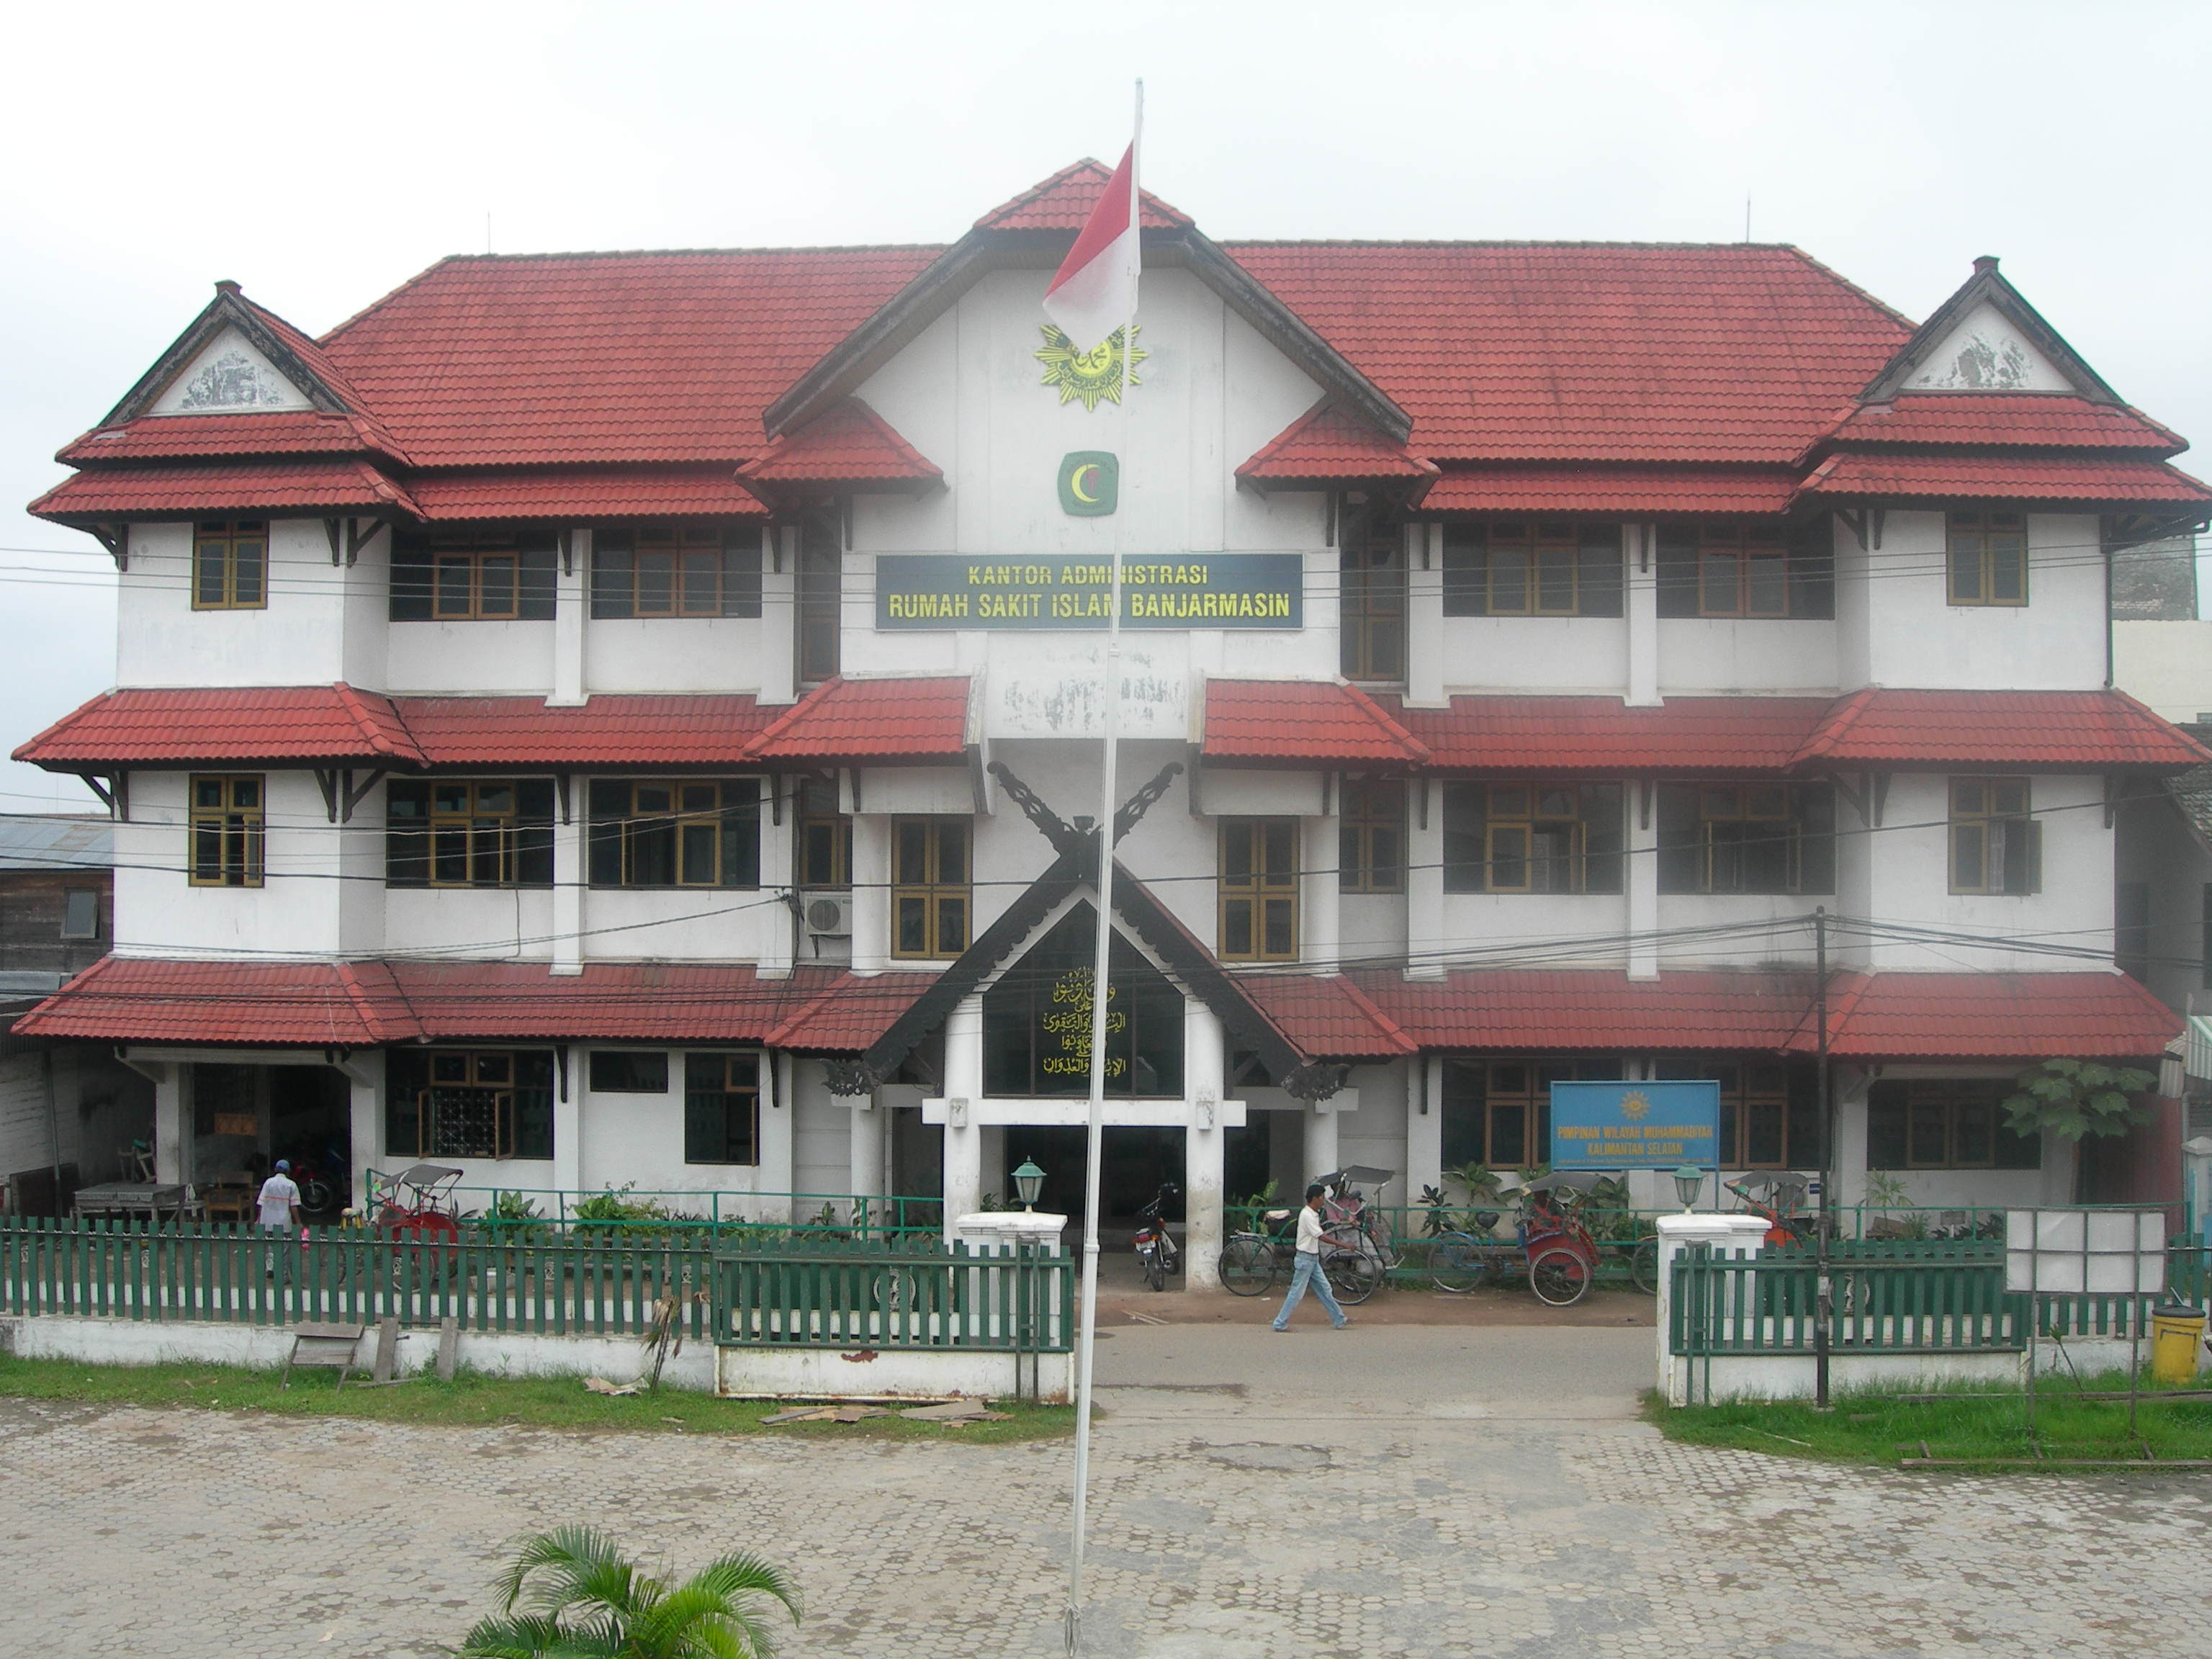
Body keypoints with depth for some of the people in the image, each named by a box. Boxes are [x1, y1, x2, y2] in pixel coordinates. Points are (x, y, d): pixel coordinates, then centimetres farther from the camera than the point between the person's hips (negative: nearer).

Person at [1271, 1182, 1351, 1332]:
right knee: (1297, 1293, -3)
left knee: (1325, 1290, 12)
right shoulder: (1307, 1215, -19)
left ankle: (1339, 1320, 17)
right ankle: (1280, 1323, 4)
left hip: (1313, 1259, 9)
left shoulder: (1313, 1214, 11)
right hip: (1305, 1259, -9)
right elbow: (1321, 1237, -22)